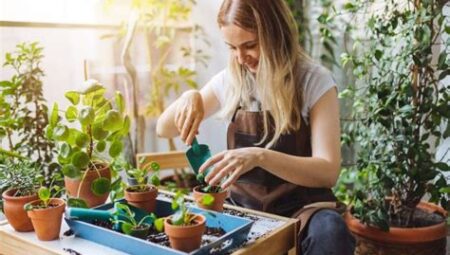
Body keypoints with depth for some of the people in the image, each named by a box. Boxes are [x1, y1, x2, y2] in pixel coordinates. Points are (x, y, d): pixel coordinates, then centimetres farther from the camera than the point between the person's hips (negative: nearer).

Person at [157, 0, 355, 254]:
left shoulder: (315, 81, -9)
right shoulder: (229, 80, 2)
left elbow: (328, 171, -18)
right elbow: (164, 129, 9)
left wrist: (260, 156, -34)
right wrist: (189, 97, -13)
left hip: (301, 208, -3)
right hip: (243, 206, 4)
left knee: (329, 232, -36)